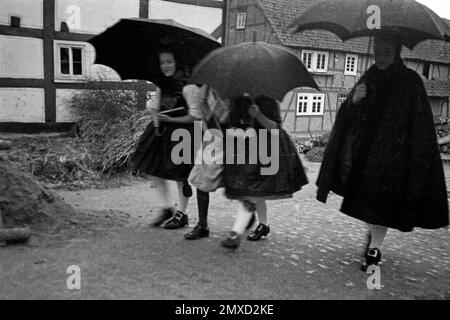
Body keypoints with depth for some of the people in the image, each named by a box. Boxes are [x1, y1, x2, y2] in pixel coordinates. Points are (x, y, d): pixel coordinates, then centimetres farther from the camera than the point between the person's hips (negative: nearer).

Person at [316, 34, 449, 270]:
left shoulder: (410, 81, -5)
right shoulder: (368, 79, 7)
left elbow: (421, 123, -6)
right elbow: (349, 116, 4)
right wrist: (354, 100, -17)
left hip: (393, 152, -4)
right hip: (365, 149, 4)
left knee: (383, 200, -4)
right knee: (368, 197, 13)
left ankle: (375, 248, 6)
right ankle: (373, 235, 34)